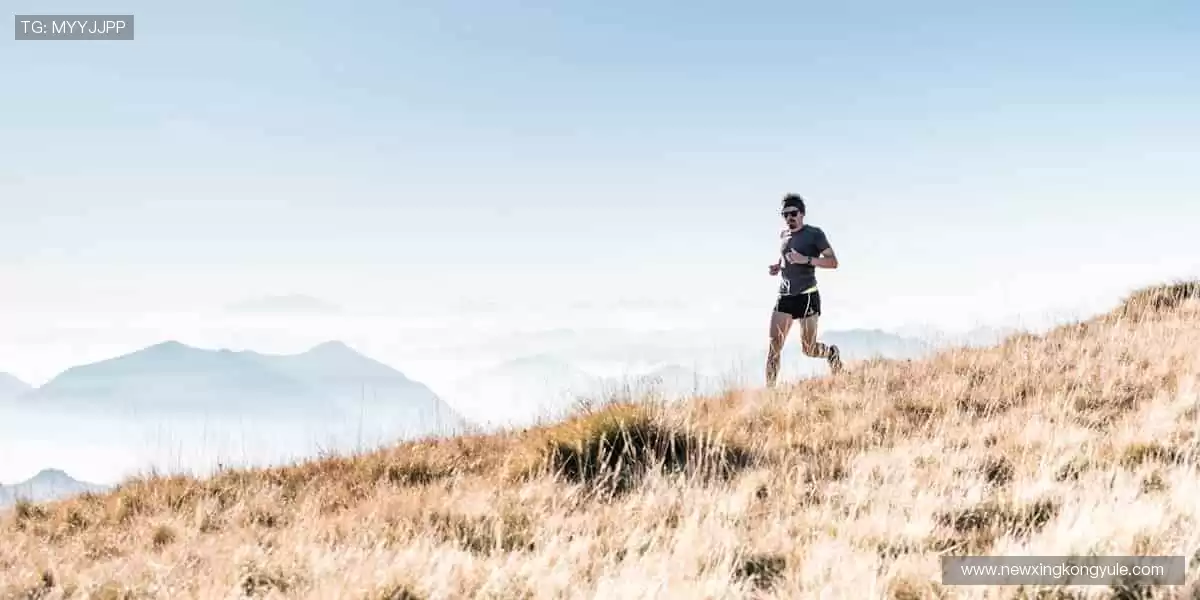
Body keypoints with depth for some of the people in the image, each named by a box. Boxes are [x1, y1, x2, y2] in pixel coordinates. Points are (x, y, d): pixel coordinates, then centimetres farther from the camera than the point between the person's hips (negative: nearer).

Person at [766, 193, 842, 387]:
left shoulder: (814, 233, -4)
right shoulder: (783, 234, 14)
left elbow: (833, 262, -8)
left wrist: (806, 259, -20)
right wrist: (777, 266, 11)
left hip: (807, 296, -5)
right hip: (785, 296, 5)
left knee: (808, 349, -2)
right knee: (774, 345, -8)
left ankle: (832, 352, 31)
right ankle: (770, 387, -7)